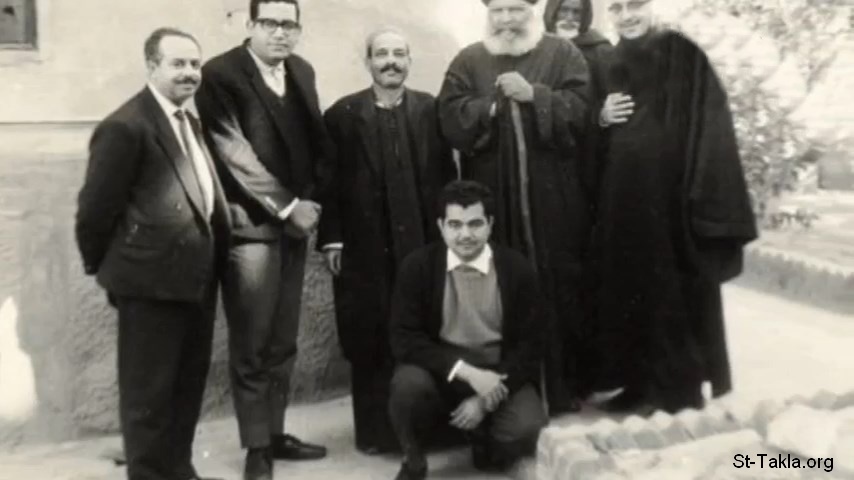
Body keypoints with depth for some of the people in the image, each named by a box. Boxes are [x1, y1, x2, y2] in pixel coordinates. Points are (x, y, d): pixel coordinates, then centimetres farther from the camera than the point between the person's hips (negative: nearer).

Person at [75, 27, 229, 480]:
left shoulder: (189, 121, 13)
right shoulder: (125, 126, -15)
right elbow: (95, 206, -14)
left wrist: (212, 252, 12)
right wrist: (102, 264, -3)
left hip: (195, 274, 9)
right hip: (152, 278, -9)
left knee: (188, 385, 21)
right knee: (149, 392, 5)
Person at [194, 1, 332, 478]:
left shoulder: (302, 71, 12)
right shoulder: (221, 74, -8)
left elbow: (318, 141, 15)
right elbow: (234, 154, -13)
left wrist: (312, 201, 1)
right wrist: (286, 207, -12)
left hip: (296, 221, 6)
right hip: (249, 225, -6)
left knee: (283, 341, 12)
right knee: (251, 345, 1)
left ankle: (276, 432, 24)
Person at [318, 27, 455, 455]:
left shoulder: (431, 109, 7)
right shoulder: (342, 114, 4)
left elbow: (446, 175, 5)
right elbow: (329, 181, 1)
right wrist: (331, 238, -5)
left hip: (422, 242, 1)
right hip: (364, 247, -1)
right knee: (368, 340, 5)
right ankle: (374, 429, 18)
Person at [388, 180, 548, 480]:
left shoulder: (518, 269, -8)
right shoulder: (418, 266, -10)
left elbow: (530, 345, -6)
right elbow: (404, 339, -13)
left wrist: (487, 399, -16)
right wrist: (466, 371, -24)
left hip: (500, 375, 1)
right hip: (441, 372, 0)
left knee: (527, 431, -27)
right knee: (407, 384, -33)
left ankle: (486, 444, 12)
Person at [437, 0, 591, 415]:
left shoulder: (562, 54, 9)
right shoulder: (467, 62, 10)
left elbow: (581, 110, -5)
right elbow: (451, 120, -2)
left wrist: (533, 95, -15)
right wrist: (497, 100, -13)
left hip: (554, 200, 0)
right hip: (493, 201, 1)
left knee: (558, 290, 3)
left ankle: (562, 389, 15)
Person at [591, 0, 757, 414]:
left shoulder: (682, 55, -5)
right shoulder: (609, 63, 13)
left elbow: (707, 122, -11)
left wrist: (701, 195, -18)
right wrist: (601, 118, -5)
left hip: (670, 192, -6)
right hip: (622, 197, 6)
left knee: (676, 294, -1)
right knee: (628, 291, 10)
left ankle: (681, 392, 10)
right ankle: (640, 385, 22)